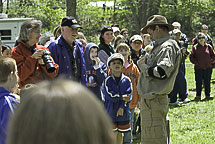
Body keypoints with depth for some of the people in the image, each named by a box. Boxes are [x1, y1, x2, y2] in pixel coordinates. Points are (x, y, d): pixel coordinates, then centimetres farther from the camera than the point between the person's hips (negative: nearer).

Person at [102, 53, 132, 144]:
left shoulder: (127, 80, 1)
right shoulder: (107, 81, -4)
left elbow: (129, 96, -5)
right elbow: (110, 95, -13)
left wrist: (122, 107, -15)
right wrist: (122, 97, -12)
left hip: (123, 112, 2)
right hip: (111, 112, -2)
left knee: (120, 133, 11)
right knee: (113, 134, -1)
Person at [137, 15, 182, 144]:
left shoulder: (168, 47, -12)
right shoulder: (160, 47, 19)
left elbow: (162, 71, -25)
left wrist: (144, 67, -10)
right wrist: (146, 63, 2)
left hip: (154, 101, -10)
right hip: (151, 100, 10)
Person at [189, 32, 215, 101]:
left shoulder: (209, 47, 6)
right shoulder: (195, 47, 1)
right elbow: (191, 57, 3)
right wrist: (196, 62, -6)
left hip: (208, 67, 1)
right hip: (198, 68, -1)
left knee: (207, 82, 6)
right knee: (198, 82, 2)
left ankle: (207, 95, 15)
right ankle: (198, 96, 10)